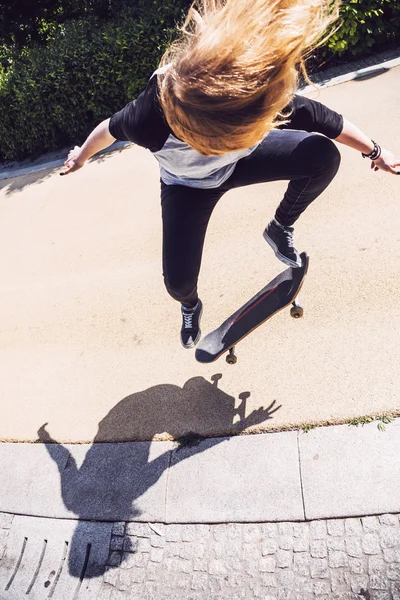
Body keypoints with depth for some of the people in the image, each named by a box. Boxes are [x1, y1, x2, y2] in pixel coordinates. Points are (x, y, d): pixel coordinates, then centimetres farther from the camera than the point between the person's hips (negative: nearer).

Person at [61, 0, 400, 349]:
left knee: (323, 155, -23)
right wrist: (82, 156, 7)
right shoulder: (148, 119, -40)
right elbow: (110, 129, -16)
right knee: (178, 280, -13)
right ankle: (190, 306, 28)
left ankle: (280, 229, 4)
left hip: (241, 161, 2)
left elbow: (322, 119, -17)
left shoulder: (263, 97, -35)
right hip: (187, 187, -1)